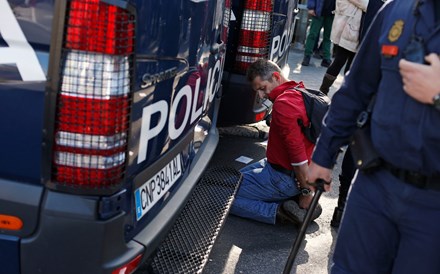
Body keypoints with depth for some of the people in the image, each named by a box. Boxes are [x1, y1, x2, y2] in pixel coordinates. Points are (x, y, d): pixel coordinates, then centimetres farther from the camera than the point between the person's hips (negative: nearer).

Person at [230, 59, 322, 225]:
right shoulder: (298, 92, 8)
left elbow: (298, 152, -27)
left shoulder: (283, 103, -25)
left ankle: (281, 212, -11)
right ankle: (291, 199, 9)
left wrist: (306, 192, -17)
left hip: (282, 177, -10)